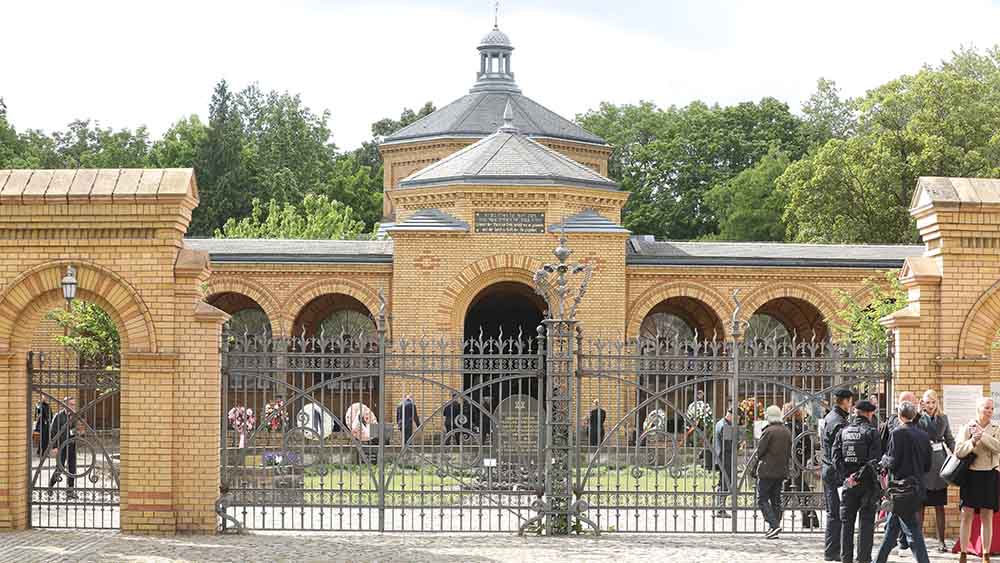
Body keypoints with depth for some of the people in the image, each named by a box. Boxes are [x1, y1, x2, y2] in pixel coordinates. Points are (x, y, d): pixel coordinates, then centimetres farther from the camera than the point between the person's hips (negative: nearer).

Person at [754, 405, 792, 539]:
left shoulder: (769, 431, -15)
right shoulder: (787, 432, 8)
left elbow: (760, 451, -12)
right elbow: (789, 452, 12)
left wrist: (760, 459, 7)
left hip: (767, 470, -7)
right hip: (781, 471, 7)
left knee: (762, 499, -2)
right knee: (776, 499, 14)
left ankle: (774, 524, -17)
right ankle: (774, 528, 14)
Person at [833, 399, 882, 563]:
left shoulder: (843, 431, 6)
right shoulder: (871, 431, -6)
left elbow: (836, 457, -1)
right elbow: (874, 460, -15)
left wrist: (845, 477, -5)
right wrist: (859, 476, -12)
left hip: (848, 483, 3)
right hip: (867, 483, -3)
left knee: (847, 522, 10)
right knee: (866, 522, 2)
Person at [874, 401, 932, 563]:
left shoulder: (898, 433, -13)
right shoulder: (923, 436, 6)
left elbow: (893, 462, -15)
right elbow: (927, 465, 10)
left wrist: (884, 460, 5)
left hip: (901, 487, -7)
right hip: (917, 487, 7)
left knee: (912, 530, -5)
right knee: (891, 527, 18)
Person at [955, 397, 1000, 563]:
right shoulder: (968, 427, 1)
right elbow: (958, 451, -6)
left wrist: (982, 436, -20)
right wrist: (972, 442, -21)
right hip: (971, 475, -1)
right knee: (967, 514, -2)